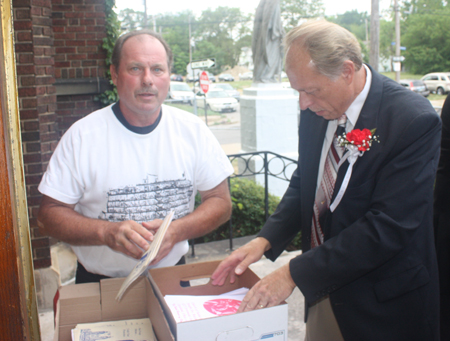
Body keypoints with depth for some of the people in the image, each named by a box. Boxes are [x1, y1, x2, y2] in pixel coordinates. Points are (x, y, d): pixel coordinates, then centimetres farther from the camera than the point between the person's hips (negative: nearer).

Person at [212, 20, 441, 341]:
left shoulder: (415, 121, -22)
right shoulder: (316, 110, -4)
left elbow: (389, 227, -26)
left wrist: (294, 274, -25)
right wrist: (265, 240, -7)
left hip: (382, 306, -4)